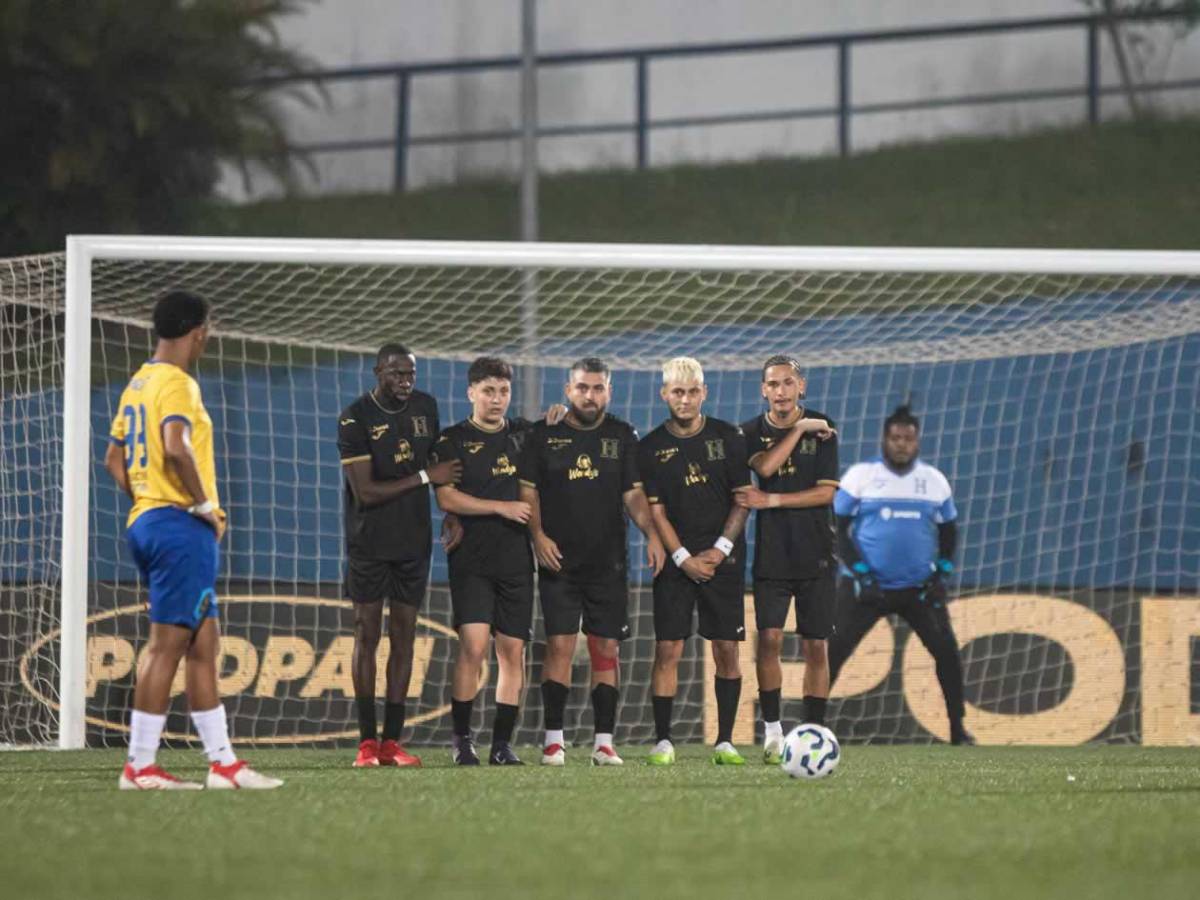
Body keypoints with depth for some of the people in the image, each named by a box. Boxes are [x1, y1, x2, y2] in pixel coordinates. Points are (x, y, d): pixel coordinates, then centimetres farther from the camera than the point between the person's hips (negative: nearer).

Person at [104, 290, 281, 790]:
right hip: (181, 525, -10)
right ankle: (140, 766, -7)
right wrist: (204, 505, -16)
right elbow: (176, 448, -27)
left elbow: (114, 458, 21)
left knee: (203, 643, 12)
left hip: (145, 521, 10)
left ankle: (222, 761, 13)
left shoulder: (138, 384, 16)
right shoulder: (177, 383, -12)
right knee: (167, 644, -7)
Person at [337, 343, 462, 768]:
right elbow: (366, 492, -18)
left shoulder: (425, 407, 5)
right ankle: (367, 741, 2)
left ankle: (392, 741, 6)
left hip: (414, 540, 4)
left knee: (403, 638, 4)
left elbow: (440, 463, 19)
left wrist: (452, 513, 6)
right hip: (369, 543, -4)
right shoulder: (355, 419, -13)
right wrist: (425, 478, -15)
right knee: (367, 637, -2)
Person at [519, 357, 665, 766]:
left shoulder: (622, 436, 8)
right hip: (559, 560, -2)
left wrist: (651, 533, -8)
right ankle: (554, 739, -3)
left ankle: (604, 742, 4)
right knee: (560, 644, -8)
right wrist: (538, 534, -9)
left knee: (606, 648, 1)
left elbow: (633, 492, 7)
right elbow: (528, 488, 4)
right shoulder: (544, 434, 4)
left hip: (608, 563, 2)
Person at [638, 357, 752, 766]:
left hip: (723, 560, 1)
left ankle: (725, 741, 5)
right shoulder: (652, 447, 1)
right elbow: (655, 510, -1)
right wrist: (684, 559, -10)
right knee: (667, 648, -6)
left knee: (726, 649, 0)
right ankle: (663, 740, -3)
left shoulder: (728, 437, 2)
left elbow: (743, 499, 3)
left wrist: (720, 551, -7)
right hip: (676, 560, -1)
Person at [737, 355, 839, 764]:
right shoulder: (752, 432, 4)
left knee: (816, 646, 0)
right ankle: (772, 730, -1)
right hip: (771, 556, 0)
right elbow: (765, 468, -16)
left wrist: (772, 501, -12)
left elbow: (826, 492, -5)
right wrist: (799, 430, -14)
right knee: (769, 638, -11)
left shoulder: (822, 429, 1)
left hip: (816, 556, 0)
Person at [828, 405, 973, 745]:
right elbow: (836, 526, -4)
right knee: (833, 651, -9)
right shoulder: (861, 476, -4)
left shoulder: (935, 481, 5)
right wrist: (859, 571, -12)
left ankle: (958, 729, 8)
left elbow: (948, 530, 15)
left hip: (919, 588, 2)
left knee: (947, 651, -4)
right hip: (868, 586, -2)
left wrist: (941, 573, 2)